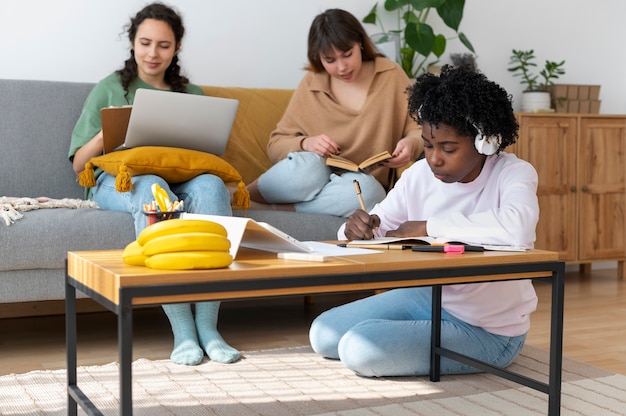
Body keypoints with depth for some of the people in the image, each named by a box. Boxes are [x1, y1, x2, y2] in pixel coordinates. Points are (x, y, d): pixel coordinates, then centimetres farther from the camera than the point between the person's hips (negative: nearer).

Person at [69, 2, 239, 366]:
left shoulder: (193, 95, 24)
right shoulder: (111, 89, 16)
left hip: (181, 182, 2)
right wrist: (108, 133, -10)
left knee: (211, 186, -35)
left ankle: (207, 326, -37)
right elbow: (79, 163, 11)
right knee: (152, 187, -40)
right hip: (118, 182, -2)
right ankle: (182, 329, -41)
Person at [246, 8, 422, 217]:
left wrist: (411, 143, -20)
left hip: (360, 187, 1)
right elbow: (276, 145, 3)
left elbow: (420, 130, 4)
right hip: (314, 179, -1)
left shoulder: (390, 75, 0)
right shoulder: (310, 85, 1)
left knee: (365, 189, -36)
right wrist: (305, 143, -19)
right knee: (306, 167, -36)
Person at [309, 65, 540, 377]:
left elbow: (517, 228, -44)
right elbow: (379, 227, 4)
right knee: (323, 334, 4)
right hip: (431, 296, 7)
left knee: (360, 349, -20)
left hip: (489, 331, -7)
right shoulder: (420, 174, -5)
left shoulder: (514, 174, -21)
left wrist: (428, 227, -33)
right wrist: (358, 229, -23)